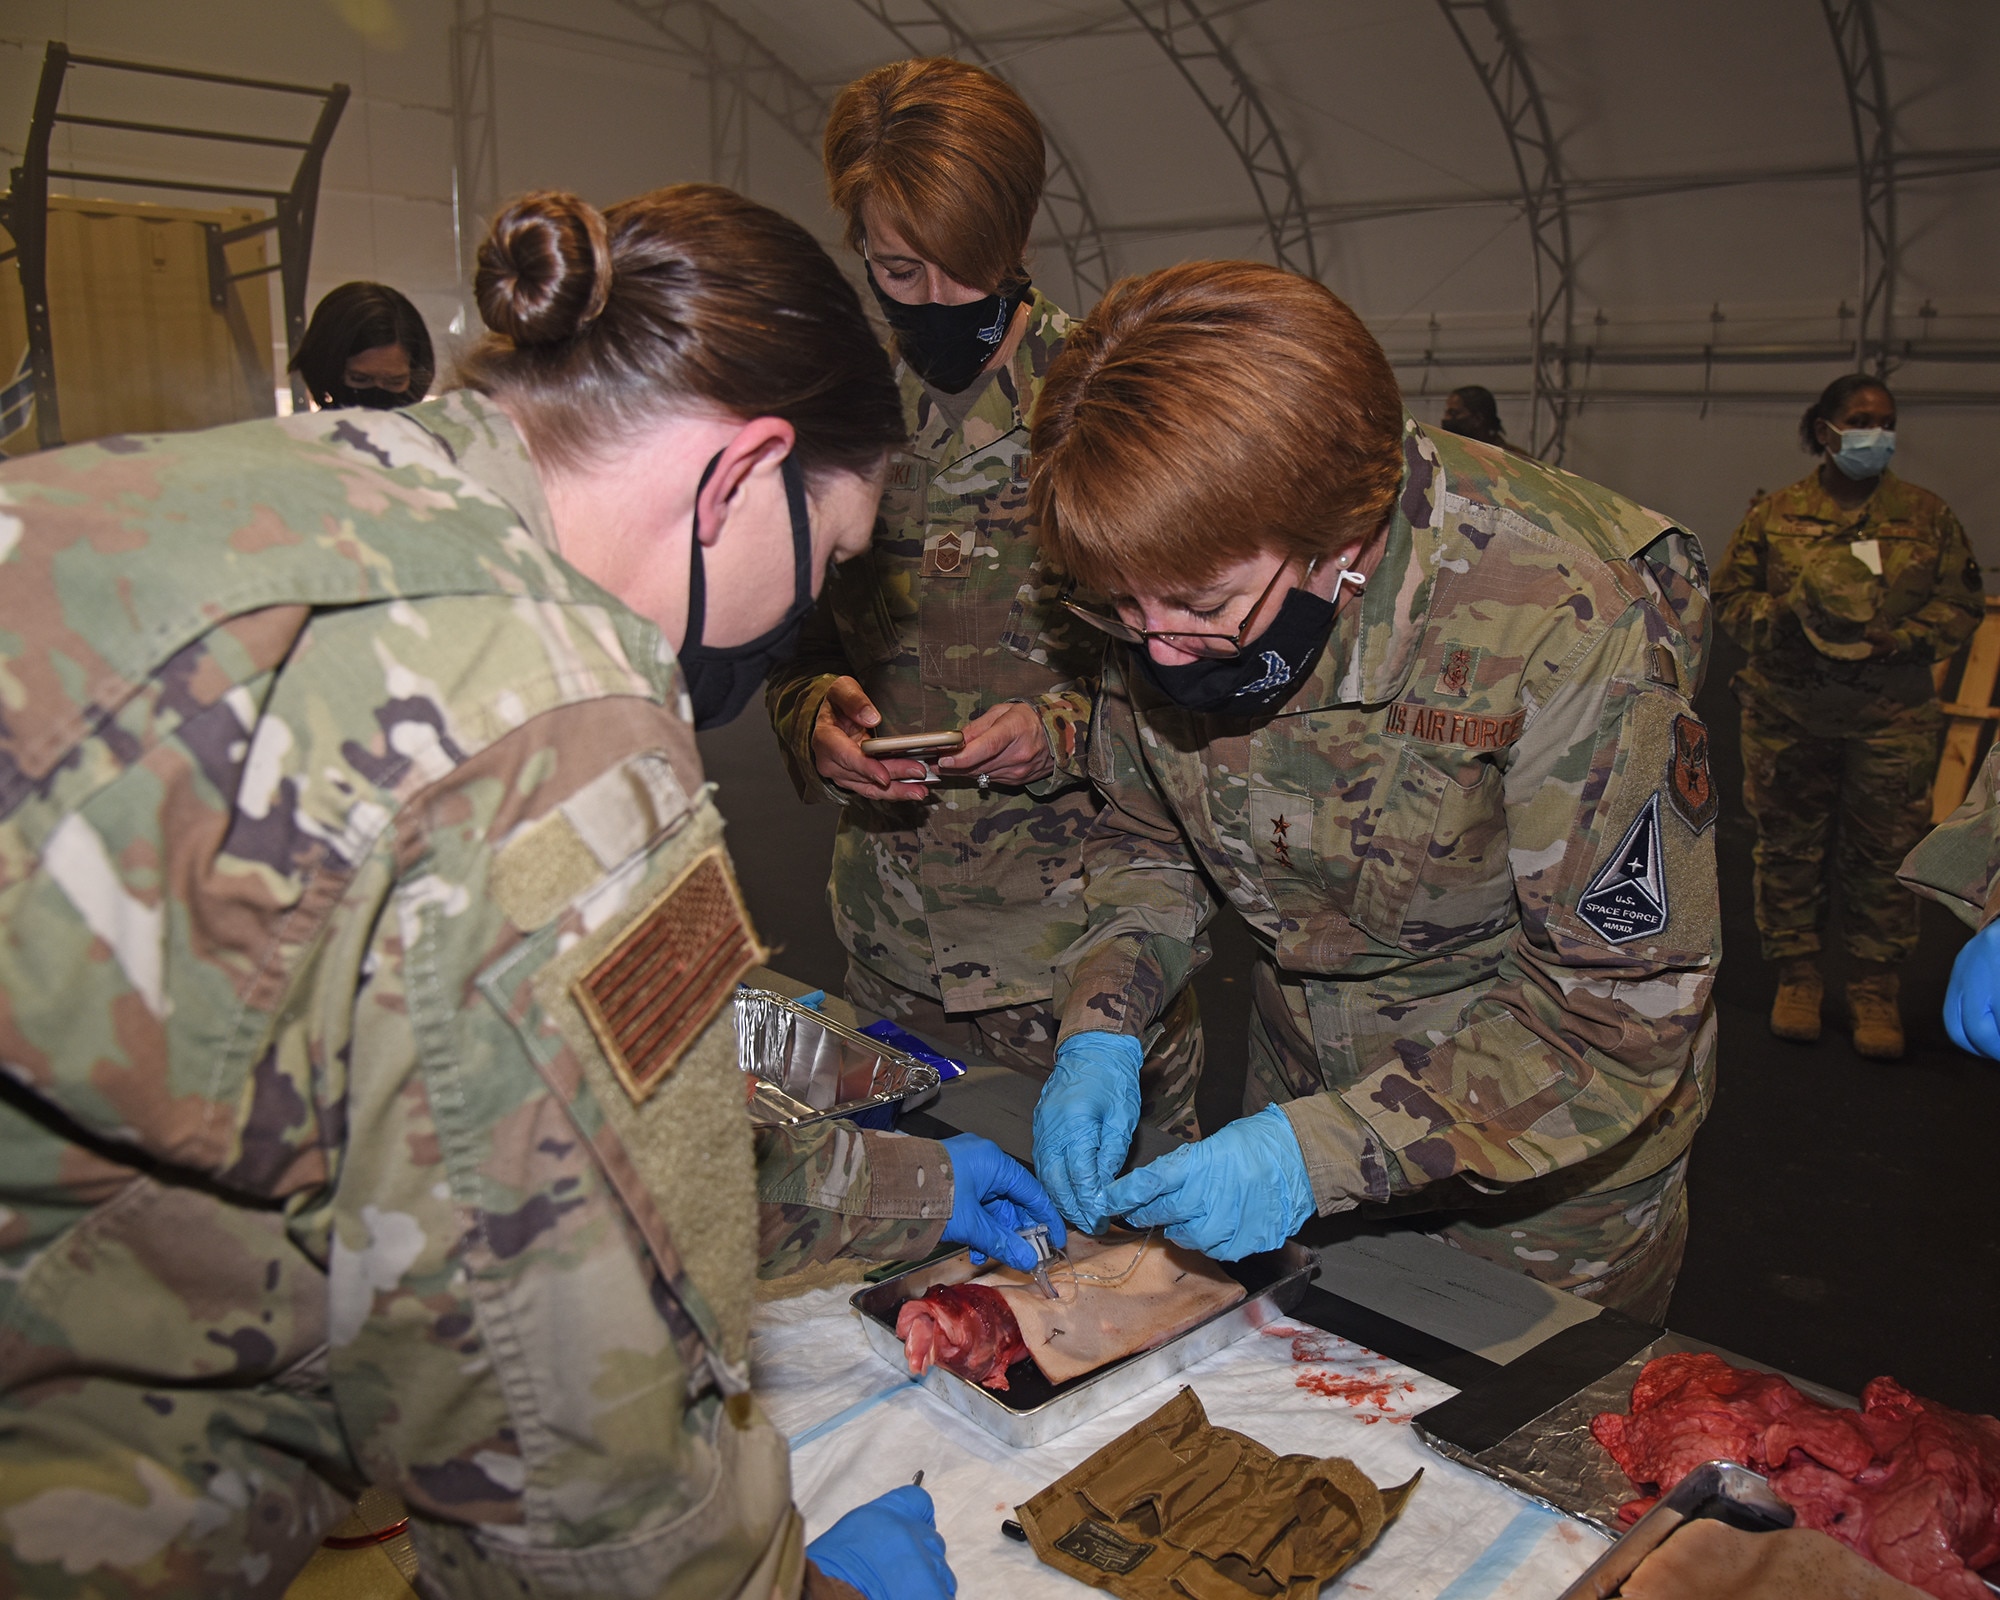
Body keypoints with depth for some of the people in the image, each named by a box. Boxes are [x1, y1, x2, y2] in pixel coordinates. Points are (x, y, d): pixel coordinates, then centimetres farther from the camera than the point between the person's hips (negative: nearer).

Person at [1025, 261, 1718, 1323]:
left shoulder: (1569, 634, -34)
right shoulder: (1180, 578, -17)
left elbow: (1626, 1007, -27)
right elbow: (1146, 834, -1)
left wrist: (1326, 1151, -33)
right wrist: (1099, 1027, -17)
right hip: (1304, 1067, 5)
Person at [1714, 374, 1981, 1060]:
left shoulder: (1926, 515, 6)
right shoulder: (1775, 514, 4)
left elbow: (1961, 602, 8)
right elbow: (1730, 596, 5)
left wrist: (1905, 637, -11)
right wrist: (1784, 614, -15)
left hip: (1890, 718, 0)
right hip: (1787, 712, 0)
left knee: (1880, 853, 3)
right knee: (1789, 845, 7)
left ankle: (1876, 992, 17)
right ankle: (1798, 977, 23)